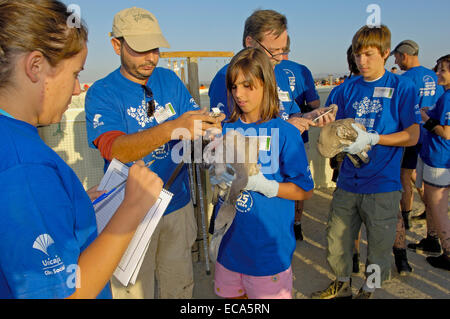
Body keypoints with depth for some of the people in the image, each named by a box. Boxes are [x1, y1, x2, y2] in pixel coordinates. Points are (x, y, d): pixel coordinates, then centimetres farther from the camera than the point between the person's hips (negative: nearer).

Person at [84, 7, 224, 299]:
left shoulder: (170, 80, 4)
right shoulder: (102, 93, -11)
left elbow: (194, 118, 0)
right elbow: (115, 149, -27)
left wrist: (208, 125, -24)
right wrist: (172, 128, -42)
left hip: (178, 204, 4)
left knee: (180, 285, 19)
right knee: (134, 290, 14)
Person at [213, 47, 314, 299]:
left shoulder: (285, 133, -11)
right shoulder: (228, 129, 2)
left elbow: (306, 190, -9)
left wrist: (261, 184, -21)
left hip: (269, 247, -4)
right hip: (229, 243, 4)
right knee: (231, 295, 20)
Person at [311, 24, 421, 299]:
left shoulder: (403, 87, -4)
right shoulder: (348, 89, 7)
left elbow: (412, 135, -7)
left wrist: (372, 138, -18)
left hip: (382, 184, -3)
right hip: (348, 181, 4)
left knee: (379, 242, 9)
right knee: (337, 236, 12)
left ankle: (368, 290, 34)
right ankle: (343, 284, 37)